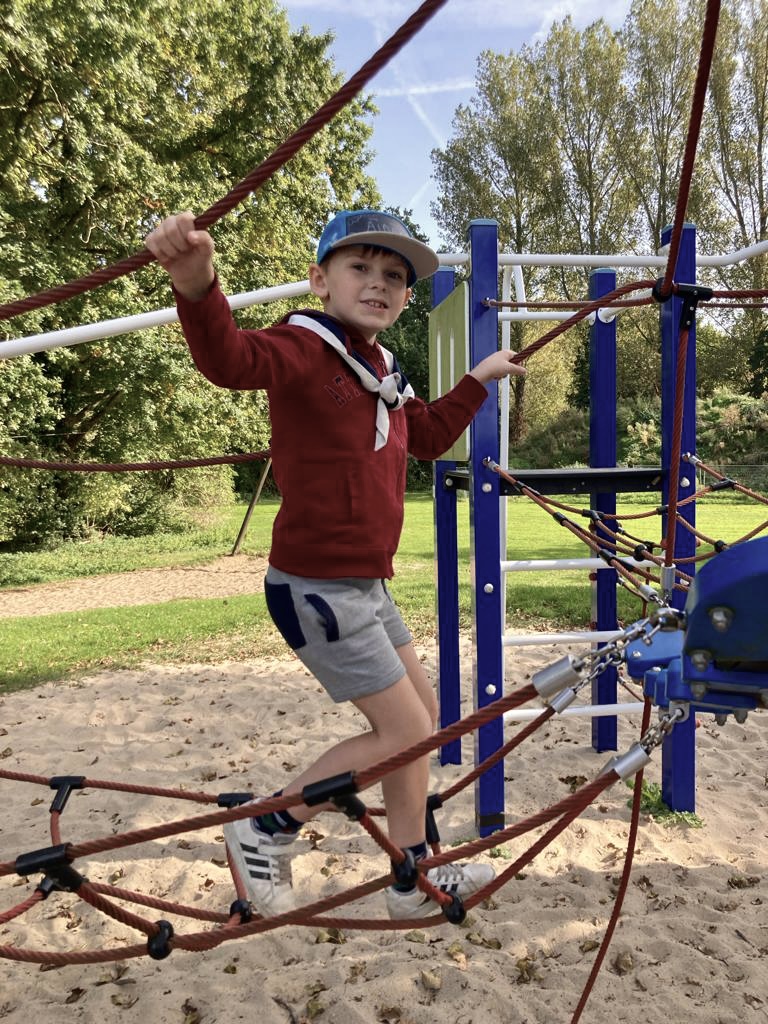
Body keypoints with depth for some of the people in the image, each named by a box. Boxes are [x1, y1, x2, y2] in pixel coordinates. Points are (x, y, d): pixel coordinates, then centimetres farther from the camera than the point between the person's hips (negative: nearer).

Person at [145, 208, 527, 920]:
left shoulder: (382, 373, 13)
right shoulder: (305, 348, -14)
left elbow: (426, 436, 29)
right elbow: (231, 359, -36)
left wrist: (478, 380, 32)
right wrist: (197, 287, -56)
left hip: (366, 587, 10)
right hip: (317, 587, -10)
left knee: (423, 714, 16)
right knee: (404, 730, -4)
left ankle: (413, 877, 33)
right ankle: (265, 831, 16)